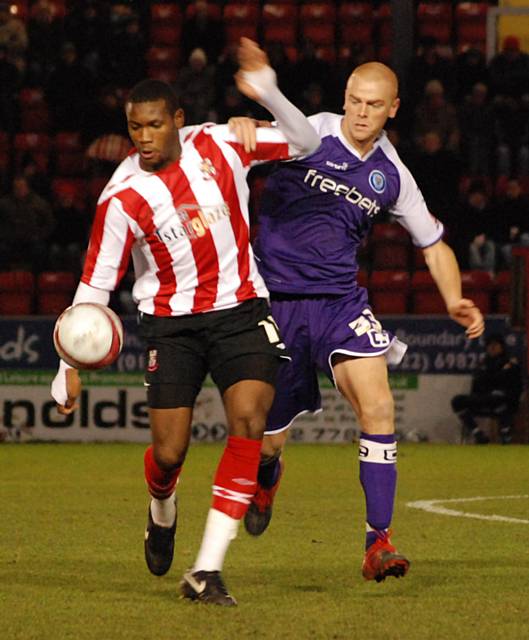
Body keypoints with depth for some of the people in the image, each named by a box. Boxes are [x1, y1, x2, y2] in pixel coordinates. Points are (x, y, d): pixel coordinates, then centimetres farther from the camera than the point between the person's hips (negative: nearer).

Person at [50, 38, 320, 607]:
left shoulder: (219, 144, -7)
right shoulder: (122, 198, -14)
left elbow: (304, 143, -1)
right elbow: (95, 283, -8)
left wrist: (266, 91, -19)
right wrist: (70, 363, -13)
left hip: (240, 309, 1)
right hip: (171, 321, -1)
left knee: (248, 423, -20)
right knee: (168, 451, -4)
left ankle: (207, 570, -19)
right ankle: (162, 516, 37)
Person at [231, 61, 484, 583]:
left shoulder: (391, 174, 4)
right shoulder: (311, 136, -7)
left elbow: (433, 243, 14)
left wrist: (455, 301, -1)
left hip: (340, 302, 2)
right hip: (276, 300, -2)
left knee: (377, 407, -21)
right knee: (267, 442, 6)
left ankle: (378, 542, -16)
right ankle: (266, 478, 46)